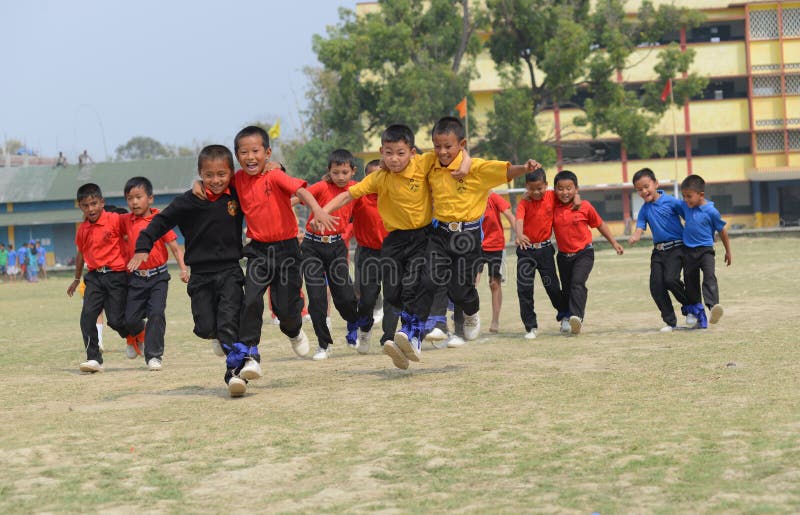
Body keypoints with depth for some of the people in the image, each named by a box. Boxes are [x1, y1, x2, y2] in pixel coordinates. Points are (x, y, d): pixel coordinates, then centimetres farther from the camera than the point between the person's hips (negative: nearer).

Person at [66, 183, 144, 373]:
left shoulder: (115, 220, -8)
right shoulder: (82, 229, 11)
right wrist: (77, 279, 34)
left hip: (116, 275, -5)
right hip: (94, 277, 5)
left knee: (115, 319, -5)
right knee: (87, 315, -11)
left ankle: (138, 332, 28)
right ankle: (94, 359, -7)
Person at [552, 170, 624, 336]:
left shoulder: (584, 206, -9)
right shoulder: (553, 207, -5)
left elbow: (600, 224, 3)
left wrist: (614, 243, 7)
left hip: (584, 253, -3)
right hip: (563, 255, 3)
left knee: (578, 283, -23)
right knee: (566, 289, 15)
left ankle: (577, 316, -34)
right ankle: (565, 320, 32)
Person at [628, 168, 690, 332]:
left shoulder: (670, 201, -7)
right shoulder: (644, 209, 9)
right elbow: (639, 229, 2)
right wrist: (634, 237, -22)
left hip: (676, 248, -6)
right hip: (658, 250, 6)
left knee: (670, 279, -23)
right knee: (656, 286, -2)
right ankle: (670, 321, 11)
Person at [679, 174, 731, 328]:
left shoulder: (711, 211, -13)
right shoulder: (685, 206, 1)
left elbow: (722, 231, -1)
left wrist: (728, 252, 8)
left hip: (705, 250, -5)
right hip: (689, 251, 5)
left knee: (710, 276, -26)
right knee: (690, 282, 8)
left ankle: (713, 305, -42)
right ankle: (698, 315, 18)